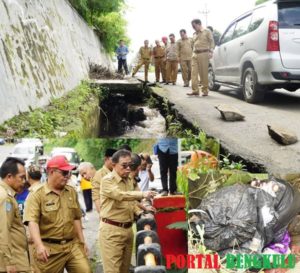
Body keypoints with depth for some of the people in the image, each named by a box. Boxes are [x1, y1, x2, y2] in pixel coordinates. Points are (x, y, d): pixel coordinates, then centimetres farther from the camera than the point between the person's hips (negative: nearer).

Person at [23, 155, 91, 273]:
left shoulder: (72, 192, 10)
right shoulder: (36, 195, -9)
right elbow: (32, 222, -21)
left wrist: (82, 241, 16)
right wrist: (39, 245, -34)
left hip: (73, 245, 4)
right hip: (50, 249, -4)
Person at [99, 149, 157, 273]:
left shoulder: (129, 180, 12)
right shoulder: (107, 180, -13)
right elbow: (120, 195, -29)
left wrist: (139, 212, 3)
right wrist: (142, 194, -38)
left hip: (128, 229, 8)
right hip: (111, 230, -8)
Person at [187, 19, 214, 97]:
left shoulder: (207, 32, 6)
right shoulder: (194, 34, 23)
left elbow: (211, 42, -1)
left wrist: (210, 51, -13)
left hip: (203, 53, -5)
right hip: (195, 54, 5)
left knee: (204, 73, -5)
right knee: (194, 73, -7)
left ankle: (205, 90, 3)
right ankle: (195, 90, -8)